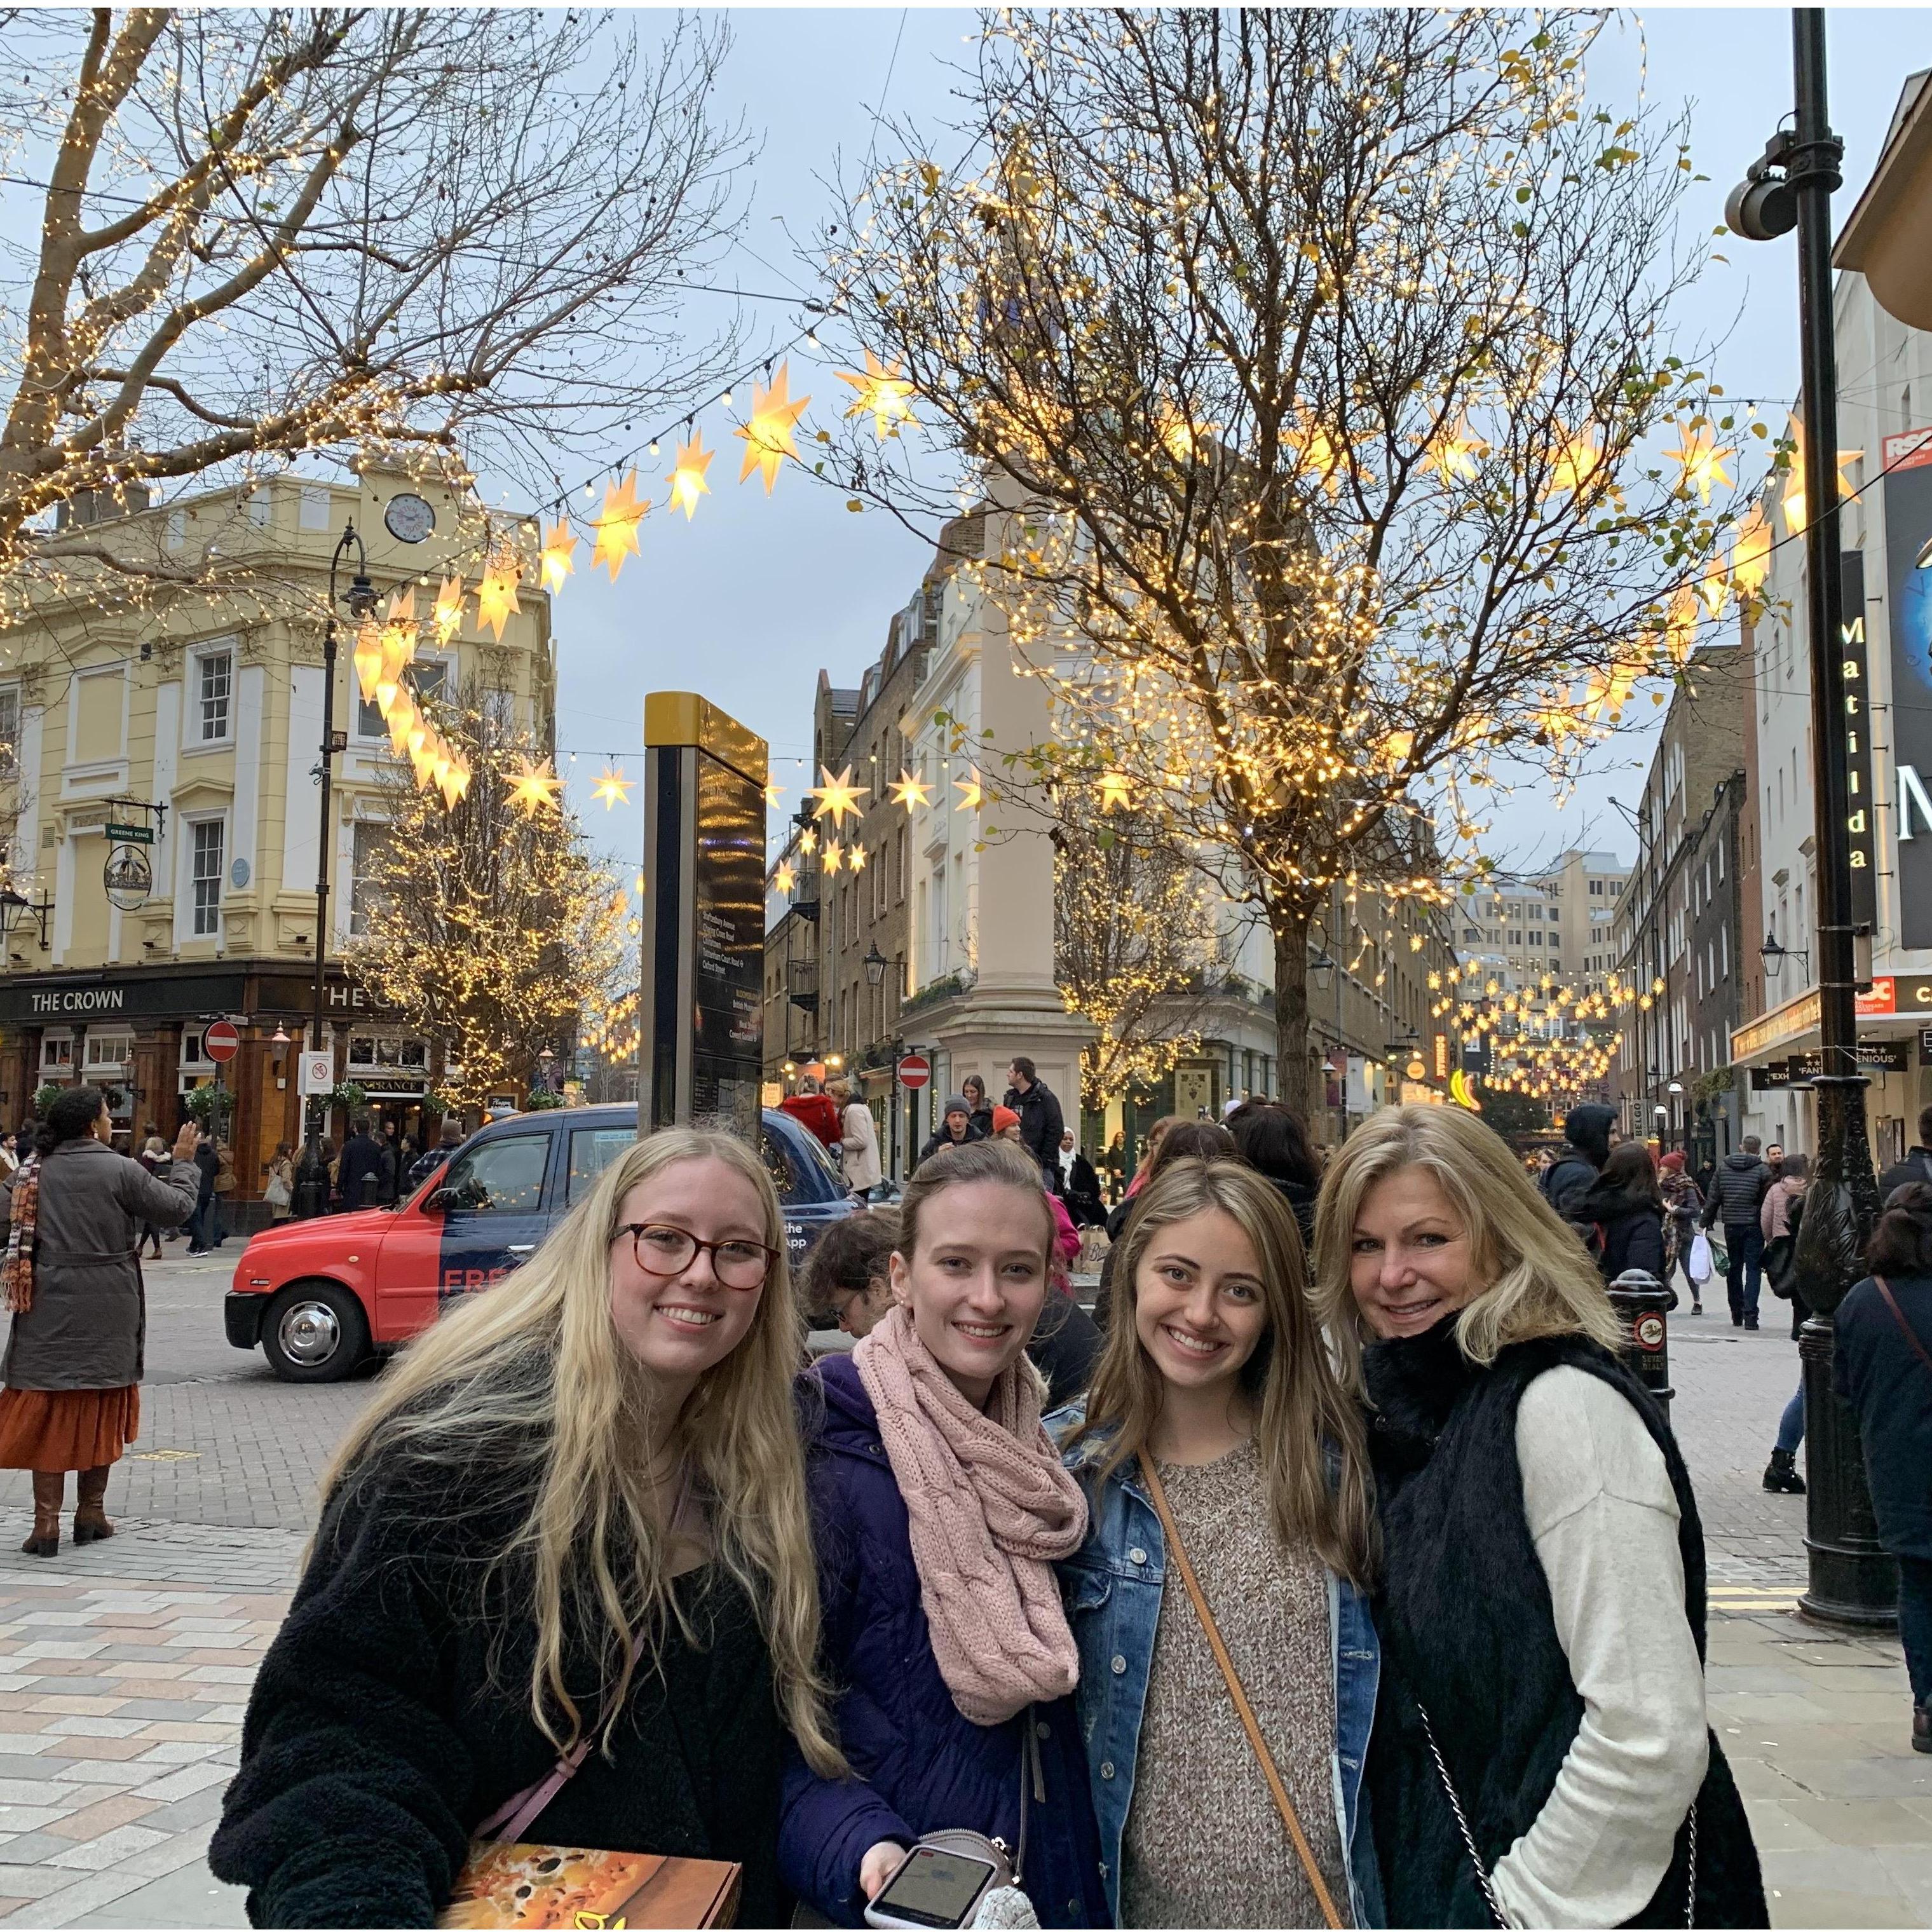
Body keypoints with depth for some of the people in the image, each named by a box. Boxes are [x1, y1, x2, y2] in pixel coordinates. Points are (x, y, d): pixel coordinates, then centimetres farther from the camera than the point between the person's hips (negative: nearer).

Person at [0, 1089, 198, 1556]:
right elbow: (176, 1207, -4)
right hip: (106, 1310, -2)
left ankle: (46, 1522, 0)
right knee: (99, 1410, 11)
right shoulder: (119, 1171, -11)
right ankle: (90, 1514, 19)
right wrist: (183, 1163, 9)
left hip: (46, 1309, 3)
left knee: (46, 1411, 5)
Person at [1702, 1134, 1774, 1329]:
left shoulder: (1723, 1166, 3)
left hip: (1731, 1225, 3)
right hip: (1754, 1227, -3)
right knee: (1753, 1269, 0)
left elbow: (1713, 1198, 3)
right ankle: (1750, 1315, -8)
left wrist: (1707, 1222, 10)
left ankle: (1736, 1315, 19)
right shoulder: (1762, 1170, -7)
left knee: (1734, 1269, 13)